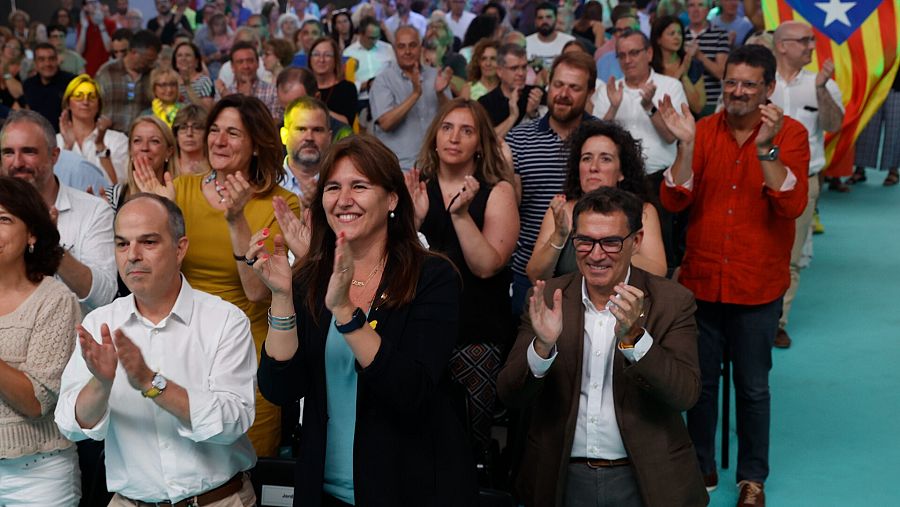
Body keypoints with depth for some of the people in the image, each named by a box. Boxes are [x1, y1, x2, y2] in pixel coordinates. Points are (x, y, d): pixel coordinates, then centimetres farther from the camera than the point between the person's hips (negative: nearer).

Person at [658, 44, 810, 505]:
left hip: (758, 287, -2)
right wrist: (686, 145, -22)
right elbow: (674, 201, -10)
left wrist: (766, 148, -28)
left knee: (753, 388, 9)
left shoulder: (790, 134, -6)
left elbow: (791, 205, -18)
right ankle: (701, 467, 33)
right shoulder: (704, 131, -1)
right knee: (700, 380, 14)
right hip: (701, 280, 2)